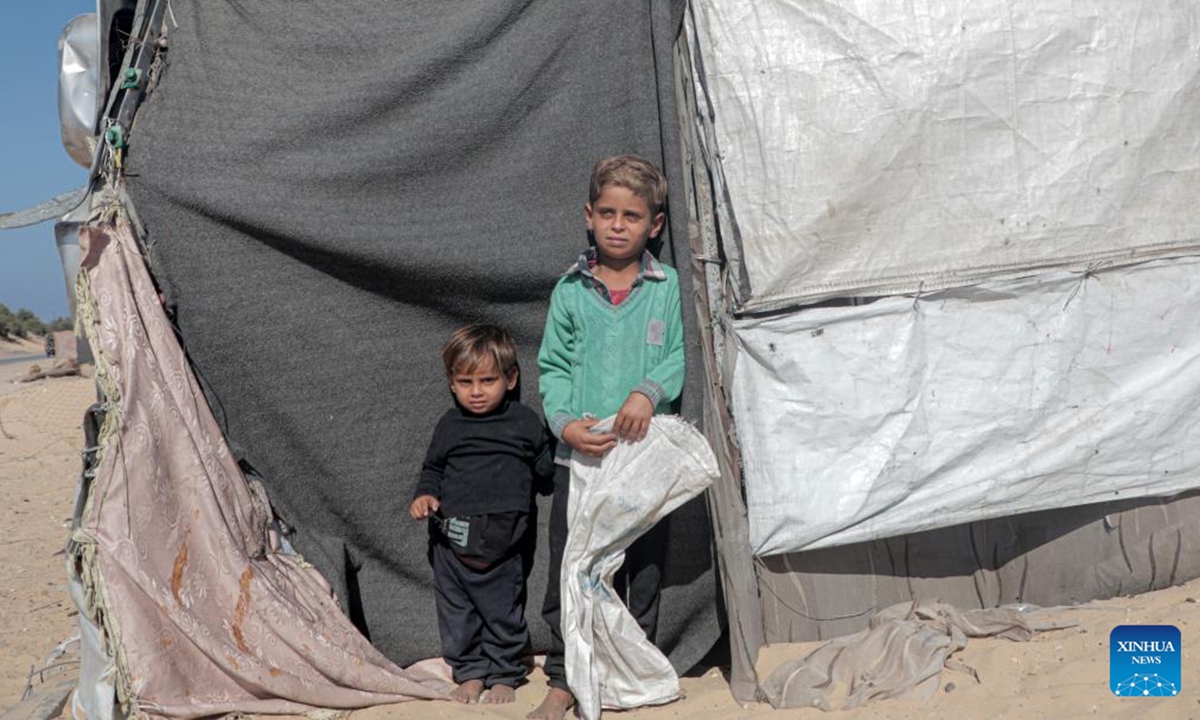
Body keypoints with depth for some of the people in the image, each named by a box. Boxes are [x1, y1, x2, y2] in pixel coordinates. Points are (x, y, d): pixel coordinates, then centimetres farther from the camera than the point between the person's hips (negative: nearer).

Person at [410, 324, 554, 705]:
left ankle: (504, 674, 27)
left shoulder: (526, 422, -1)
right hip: (452, 539, 2)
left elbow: (546, 468, 8)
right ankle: (470, 672, 27)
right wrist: (425, 494, 0)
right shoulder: (450, 424, 5)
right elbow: (433, 468, 14)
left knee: (504, 612, 9)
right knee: (457, 612, 11)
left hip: (504, 541, -2)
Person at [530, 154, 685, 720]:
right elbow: (553, 367, 3)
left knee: (642, 571, 11)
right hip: (579, 454, 1)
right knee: (567, 572, 5)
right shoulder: (570, 290, 3)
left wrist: (649, 391, -20)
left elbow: (679, 356, -1)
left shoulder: (667, 286, 1)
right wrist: (565, 423, -12)